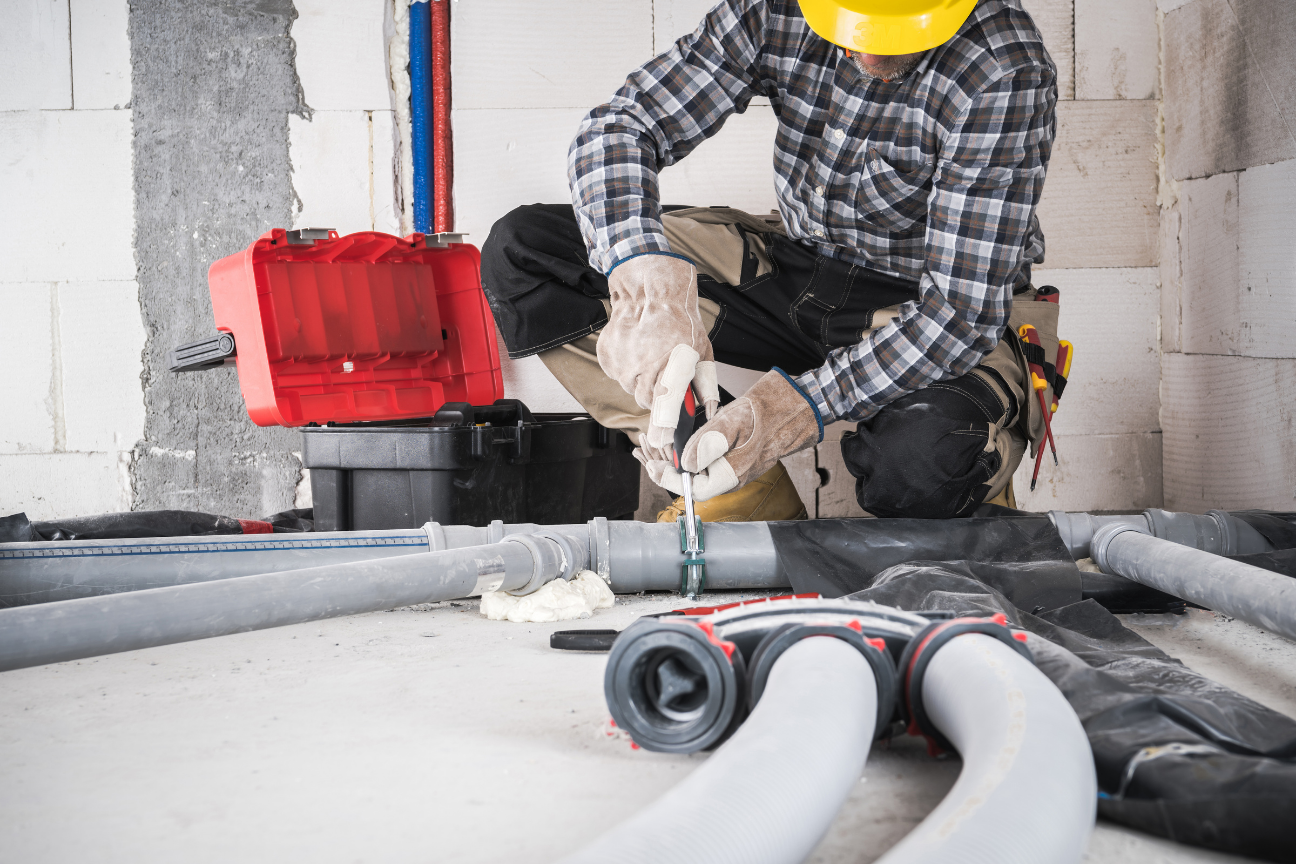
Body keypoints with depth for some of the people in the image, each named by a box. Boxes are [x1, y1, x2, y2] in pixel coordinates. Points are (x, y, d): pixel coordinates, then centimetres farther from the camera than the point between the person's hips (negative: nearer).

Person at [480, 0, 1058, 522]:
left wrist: (797, 406, -40)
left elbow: (964, 309, -28)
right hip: (792, 266, 5)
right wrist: (647, 281, -35)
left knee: (921, 460, -42)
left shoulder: (1008, 72, -26)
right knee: (519, 252, -10)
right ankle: (745, 499, -7)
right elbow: (616, 130, -14)